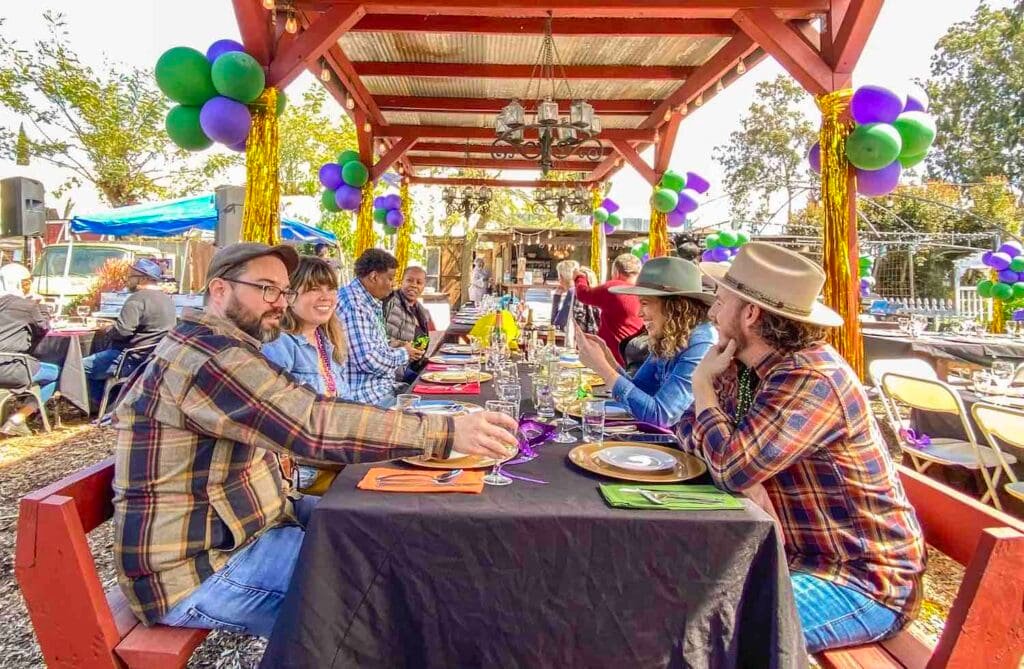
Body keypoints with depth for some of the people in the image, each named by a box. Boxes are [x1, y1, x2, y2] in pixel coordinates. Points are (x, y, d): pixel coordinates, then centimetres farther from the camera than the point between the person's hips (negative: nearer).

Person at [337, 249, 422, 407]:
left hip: (381, 387, 9)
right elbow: (368, 361, -26)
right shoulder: (353, 304, -20)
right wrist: (403, 354, -10)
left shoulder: (371, 303, 12)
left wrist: (399, 350, 6)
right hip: (368, 398, -9)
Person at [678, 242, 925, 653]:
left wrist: (702, 383, -17)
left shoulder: (811, 378, -27)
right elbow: (688, 430, 8)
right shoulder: (743, 366, -1)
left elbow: (733, 467, -33)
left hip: (864, 583, -8)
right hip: (796, 554, 8)